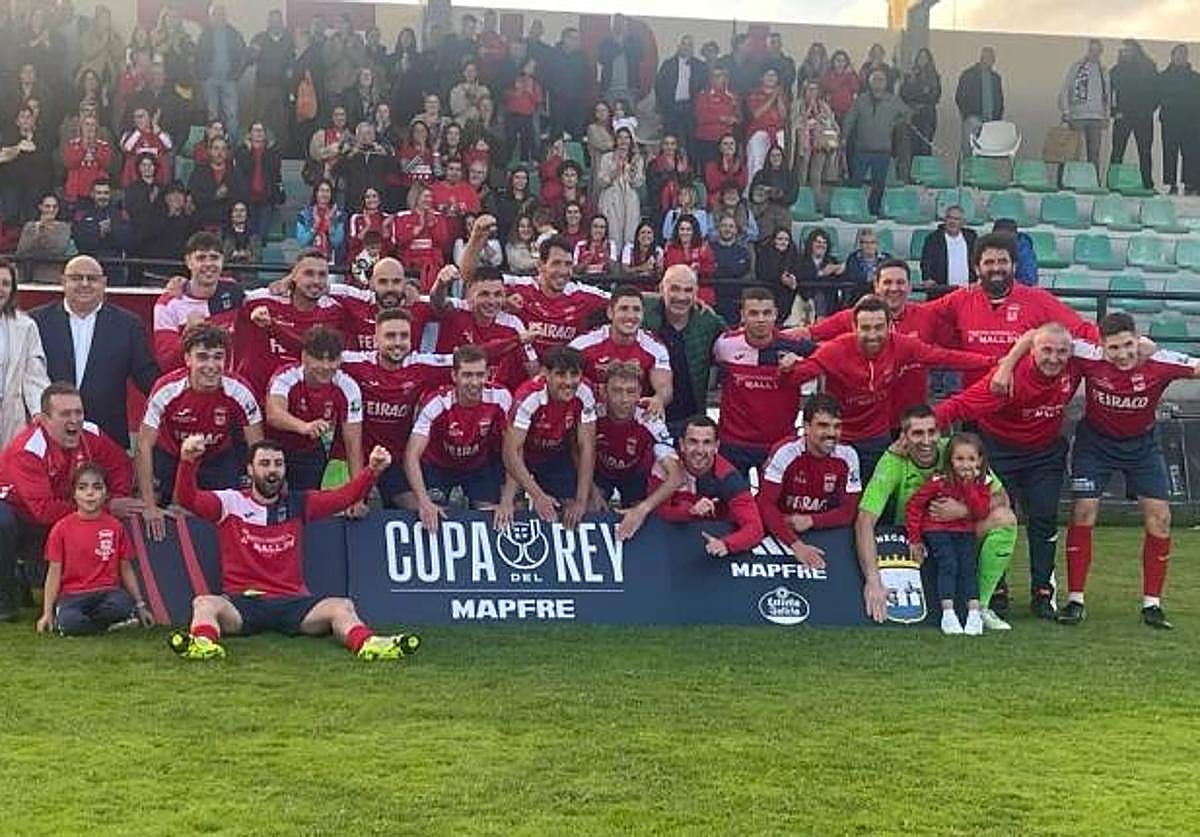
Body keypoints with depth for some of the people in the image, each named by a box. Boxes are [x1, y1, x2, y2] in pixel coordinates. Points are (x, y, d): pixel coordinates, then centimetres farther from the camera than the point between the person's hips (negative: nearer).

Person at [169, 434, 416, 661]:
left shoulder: (298, 504, 13)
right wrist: (187, 461, -26)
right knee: (204, 604, -31)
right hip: (242, 601, -1)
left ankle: (367, 644, -51)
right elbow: (188, 498, -7)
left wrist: (372, 470, -15)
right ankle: (203, 644, -60)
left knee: (342, 607, -25)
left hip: (292, 601, 1)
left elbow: (345, 496, 3)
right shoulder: (230, 503, 7)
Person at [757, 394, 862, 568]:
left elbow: (848, 511, -3)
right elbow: (766, 504, -21)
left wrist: (810, 521, -19)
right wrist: (795, 544, -33)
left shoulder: (847, 456, -7)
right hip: (778, 531, -2)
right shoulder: (785, 452, -17)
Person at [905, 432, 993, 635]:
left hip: (965, 533, 3)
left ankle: (975, 613, -13)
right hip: (937, 530, -3)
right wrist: (914, 539, -6)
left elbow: (981, 512, -14)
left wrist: (969, 485, -22)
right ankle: (948, 615, -20)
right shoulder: (940, 482, -13)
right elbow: (914, 504, -7)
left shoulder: (981, 485, -2)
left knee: (969, 566, -13)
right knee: (948, 565, -19)